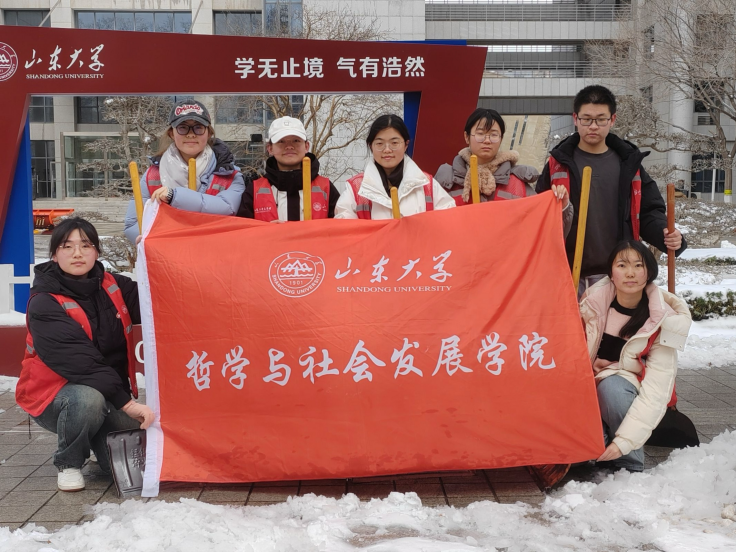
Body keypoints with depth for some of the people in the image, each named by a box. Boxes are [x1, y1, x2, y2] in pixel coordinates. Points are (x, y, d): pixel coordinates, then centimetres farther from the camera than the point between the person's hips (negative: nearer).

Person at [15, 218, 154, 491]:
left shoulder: (113, 287, 1)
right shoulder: (44, 303, -17)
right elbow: (79, 363, -27)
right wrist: (126, 403, -33)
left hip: (110, 393, 4)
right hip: (53, 396, -4)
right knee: (88, 400, -38)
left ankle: (100, 436, 20)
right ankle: (68, 463, -7)